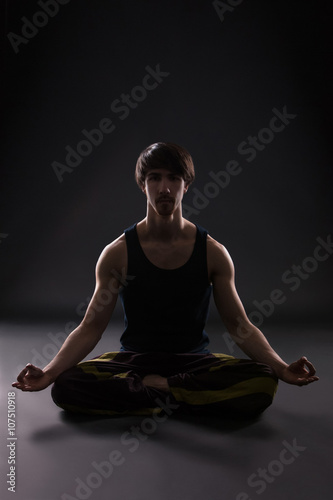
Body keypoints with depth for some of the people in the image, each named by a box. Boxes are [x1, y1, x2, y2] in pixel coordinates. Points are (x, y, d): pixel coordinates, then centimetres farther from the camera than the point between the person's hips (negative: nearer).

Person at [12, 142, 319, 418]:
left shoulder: (213, 253, -2)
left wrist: (282, 368, -16)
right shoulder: (118, 253, -3)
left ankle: (152, 389, -17)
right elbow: (90, 328, -3)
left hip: (194, 362, 1)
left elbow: (241, 326, 0)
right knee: (65, 386, -28)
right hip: (133, 360, 0)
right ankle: (175, 397, -20)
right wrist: (49, 372, -19)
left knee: (262, 383, -29)